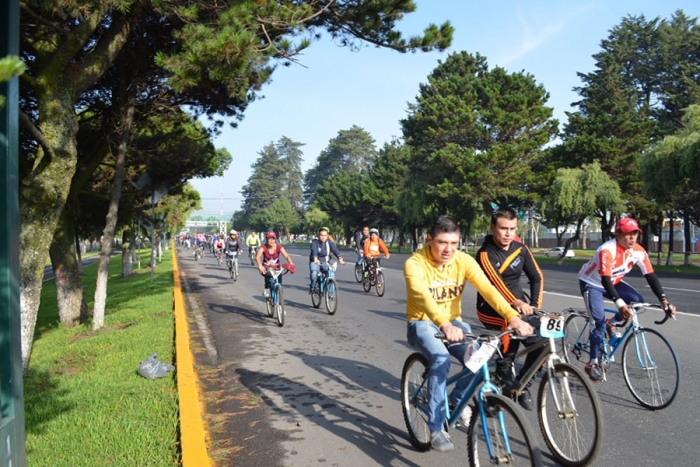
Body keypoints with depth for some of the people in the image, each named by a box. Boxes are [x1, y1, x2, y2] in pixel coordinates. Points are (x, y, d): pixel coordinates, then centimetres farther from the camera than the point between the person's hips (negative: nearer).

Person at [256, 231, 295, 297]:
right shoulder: (263, 247, -16)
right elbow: (257, 256, -32)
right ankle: (266, 289, -14)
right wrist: (260, 265, -51)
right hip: (266, 268, -1)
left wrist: (291, 264, -44)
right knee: (268, 274, -35)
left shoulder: (279, 247, -13)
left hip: (276, 268, 1)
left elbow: (286, 256, -24)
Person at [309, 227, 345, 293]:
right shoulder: (315, 242, -10)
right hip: (315, 262, -2)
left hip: (325, 263, 2)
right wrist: (315, 259, -49)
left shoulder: (330, 242, -4)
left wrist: (340, 258, -41)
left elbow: (335, 250, -21)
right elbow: (314, 250, -28)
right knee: (314, 273, -32)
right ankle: (312, 287, -3)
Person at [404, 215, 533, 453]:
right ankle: (436, 428, -17)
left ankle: (458, 399, 11)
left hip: (453, 321, 4)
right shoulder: (415, 263, -23)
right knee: (441, 359, -32)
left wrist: (512, 316, -39)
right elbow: (423, 297, -40)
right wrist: (444, 325, -58)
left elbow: (487, 288, -23)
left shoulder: (463, 260, -11)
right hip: (422, 323, -4)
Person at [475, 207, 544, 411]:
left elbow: (537, 277, 0)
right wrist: (516, 303, -46)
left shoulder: (520, 249, 0)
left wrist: (535, 305, -13)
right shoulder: (485, 254, -17)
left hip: (518, 306, 4)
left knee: (541, 342, -10)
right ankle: (503, 373, -5)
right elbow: (495, 281, -31)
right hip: (491, 308, -4)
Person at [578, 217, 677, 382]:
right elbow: (605, 280, -41)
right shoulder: (607, 250, -34)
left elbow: (651, 276, -16)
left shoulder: (638, 251, -16)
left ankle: (611, 324, 9)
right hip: (591, 283, -6)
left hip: (613, 282, 6)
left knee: (638, 301, -16)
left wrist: (663, 299, -27)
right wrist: (619, 303, -52)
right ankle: (592, 364, -3)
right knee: (599, 322, -16)